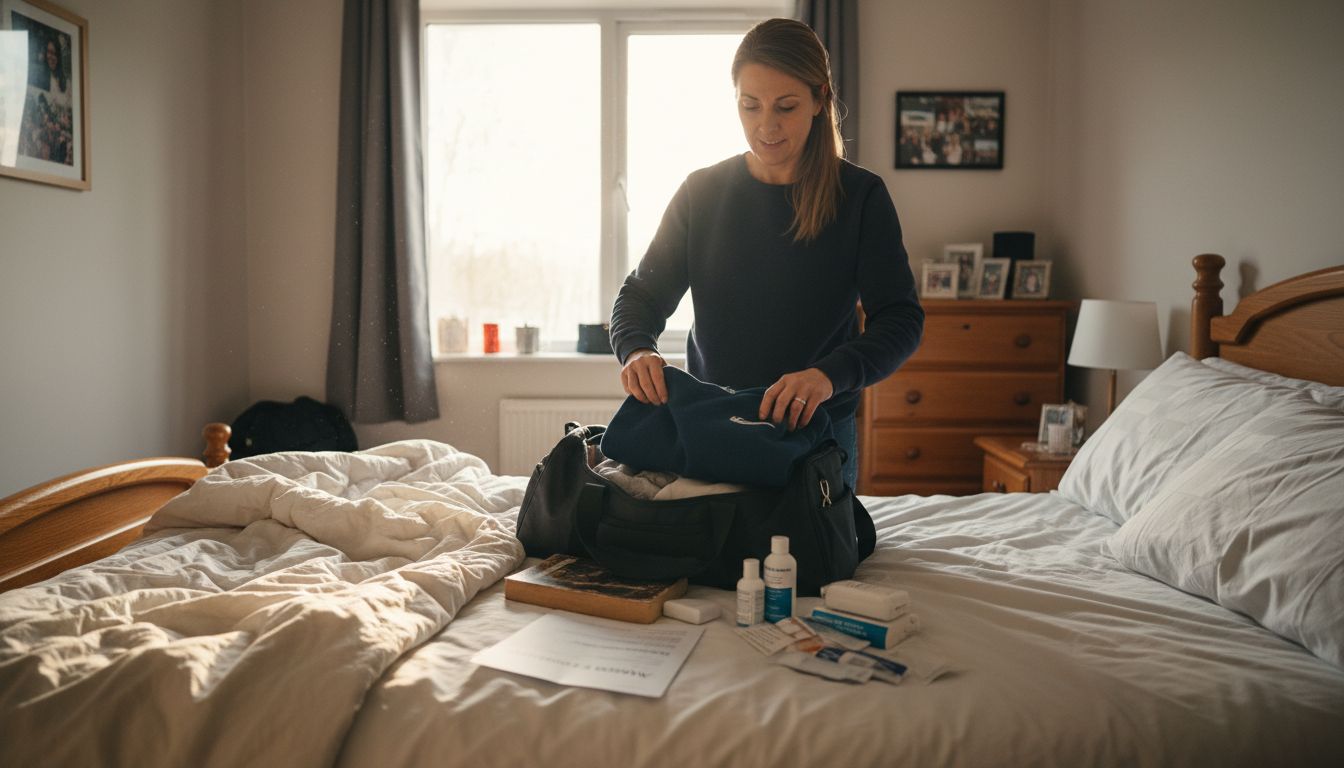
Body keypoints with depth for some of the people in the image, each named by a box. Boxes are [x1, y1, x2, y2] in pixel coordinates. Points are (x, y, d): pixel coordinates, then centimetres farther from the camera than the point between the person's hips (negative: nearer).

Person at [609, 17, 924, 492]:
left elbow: (901, 319, -12)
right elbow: (642, 293, 3)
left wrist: (832, 373, -31)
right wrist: (636, 350, -20)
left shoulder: (860, 195, -6)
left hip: (817, 432, -1)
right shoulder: (702, 192, 0)